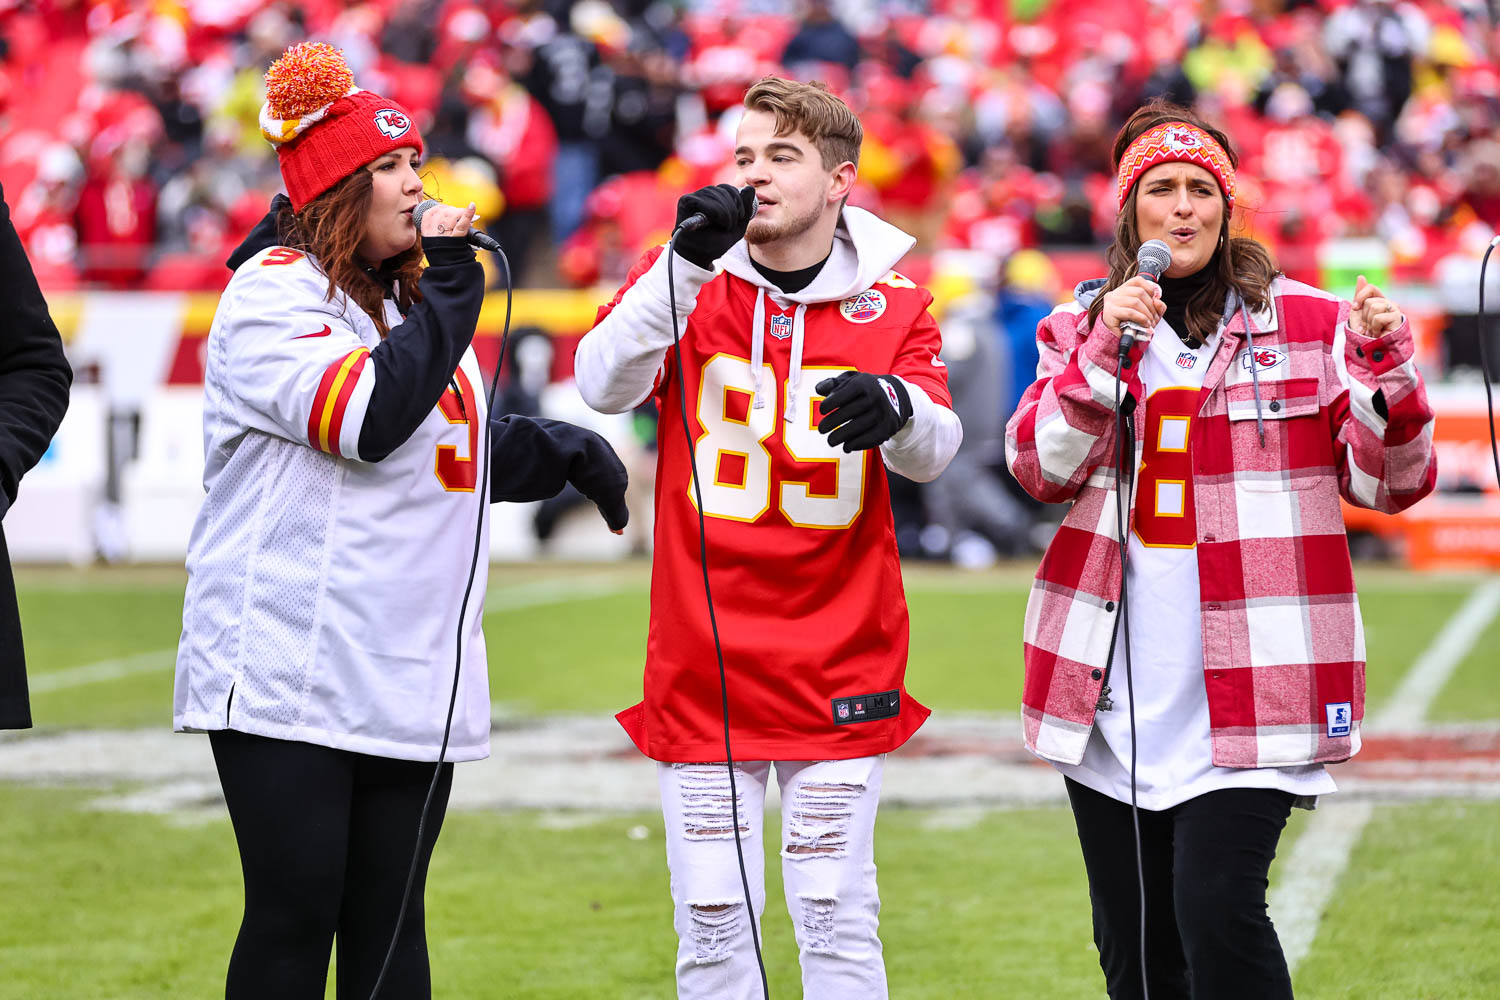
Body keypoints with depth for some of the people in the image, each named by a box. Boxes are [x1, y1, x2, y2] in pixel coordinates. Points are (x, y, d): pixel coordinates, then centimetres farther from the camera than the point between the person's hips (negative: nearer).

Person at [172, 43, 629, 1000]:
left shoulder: (406, 299, 19)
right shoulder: (273, 295, -8)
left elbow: (463, 451, 29)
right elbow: (372, 419, -22)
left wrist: (563, 449, 13)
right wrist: (451, 292, -15)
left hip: (415, 683, 8)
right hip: (290, 674, -8)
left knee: (391, 921, 7)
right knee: (295, 919, -6)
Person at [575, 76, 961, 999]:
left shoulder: (892, 302, 3)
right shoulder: (685, 280, 3)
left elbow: (933, 453, -10)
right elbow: (604, 386, -13)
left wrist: (899, 408, -34)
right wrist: (687, 263, -24)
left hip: (842, 670, 0)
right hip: (701, 665, 0)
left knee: (836, 921, 2)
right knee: (713, 922, 3)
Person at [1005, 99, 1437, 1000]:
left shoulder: (1309, 322, 5)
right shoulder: (1082, 328, 11)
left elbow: (1390, 483, 2)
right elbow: (1043, 468, -4)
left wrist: (1386, 365, -15)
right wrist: (1105, 350, -16)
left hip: (1250, 687, -3)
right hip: (1115, 697, 3)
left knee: (1217, 907, -19)